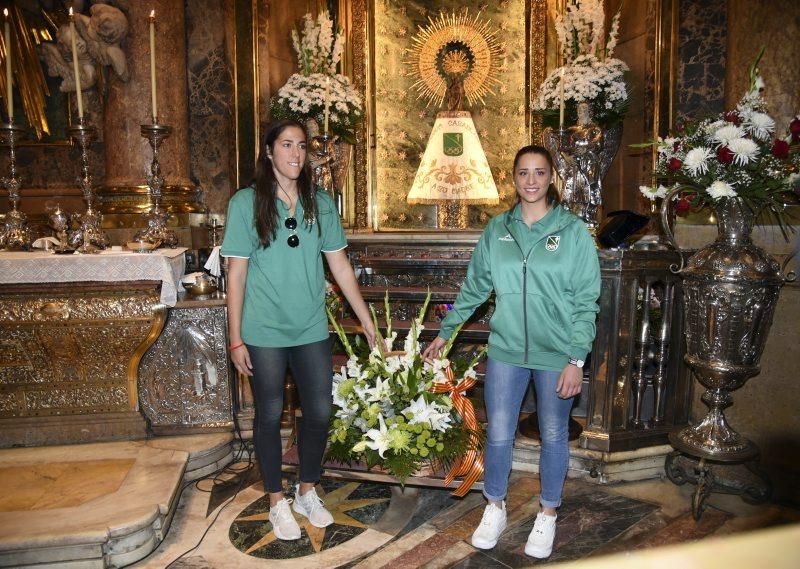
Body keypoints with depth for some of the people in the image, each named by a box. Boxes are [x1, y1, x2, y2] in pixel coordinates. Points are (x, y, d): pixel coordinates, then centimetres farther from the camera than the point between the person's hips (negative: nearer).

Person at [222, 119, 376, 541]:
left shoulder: (321, 204, 3)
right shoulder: (246, 203, -6)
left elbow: (340, 266, 5)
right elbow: (237, 273, -5)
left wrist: (366, 320, 4)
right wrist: (236, 338, -7)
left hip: (312, 330, 3)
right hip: (264, 332, -3)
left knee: (319, 411, 9)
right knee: (270, 414, 9)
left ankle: (307, 493, 32)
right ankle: (277, 502, 29)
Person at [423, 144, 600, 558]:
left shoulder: (573, 231, -6)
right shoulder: (497, 229, 3)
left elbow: (586, 301, -6)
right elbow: (474, 287, 10)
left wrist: (577, 358, -11)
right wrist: (446, 331, 11)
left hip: (556, 354, -2)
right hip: (506, 350, 2)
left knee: (553, 435, 14)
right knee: (498, 435, 10)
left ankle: (548, 515, 36)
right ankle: (494, 509, 35)